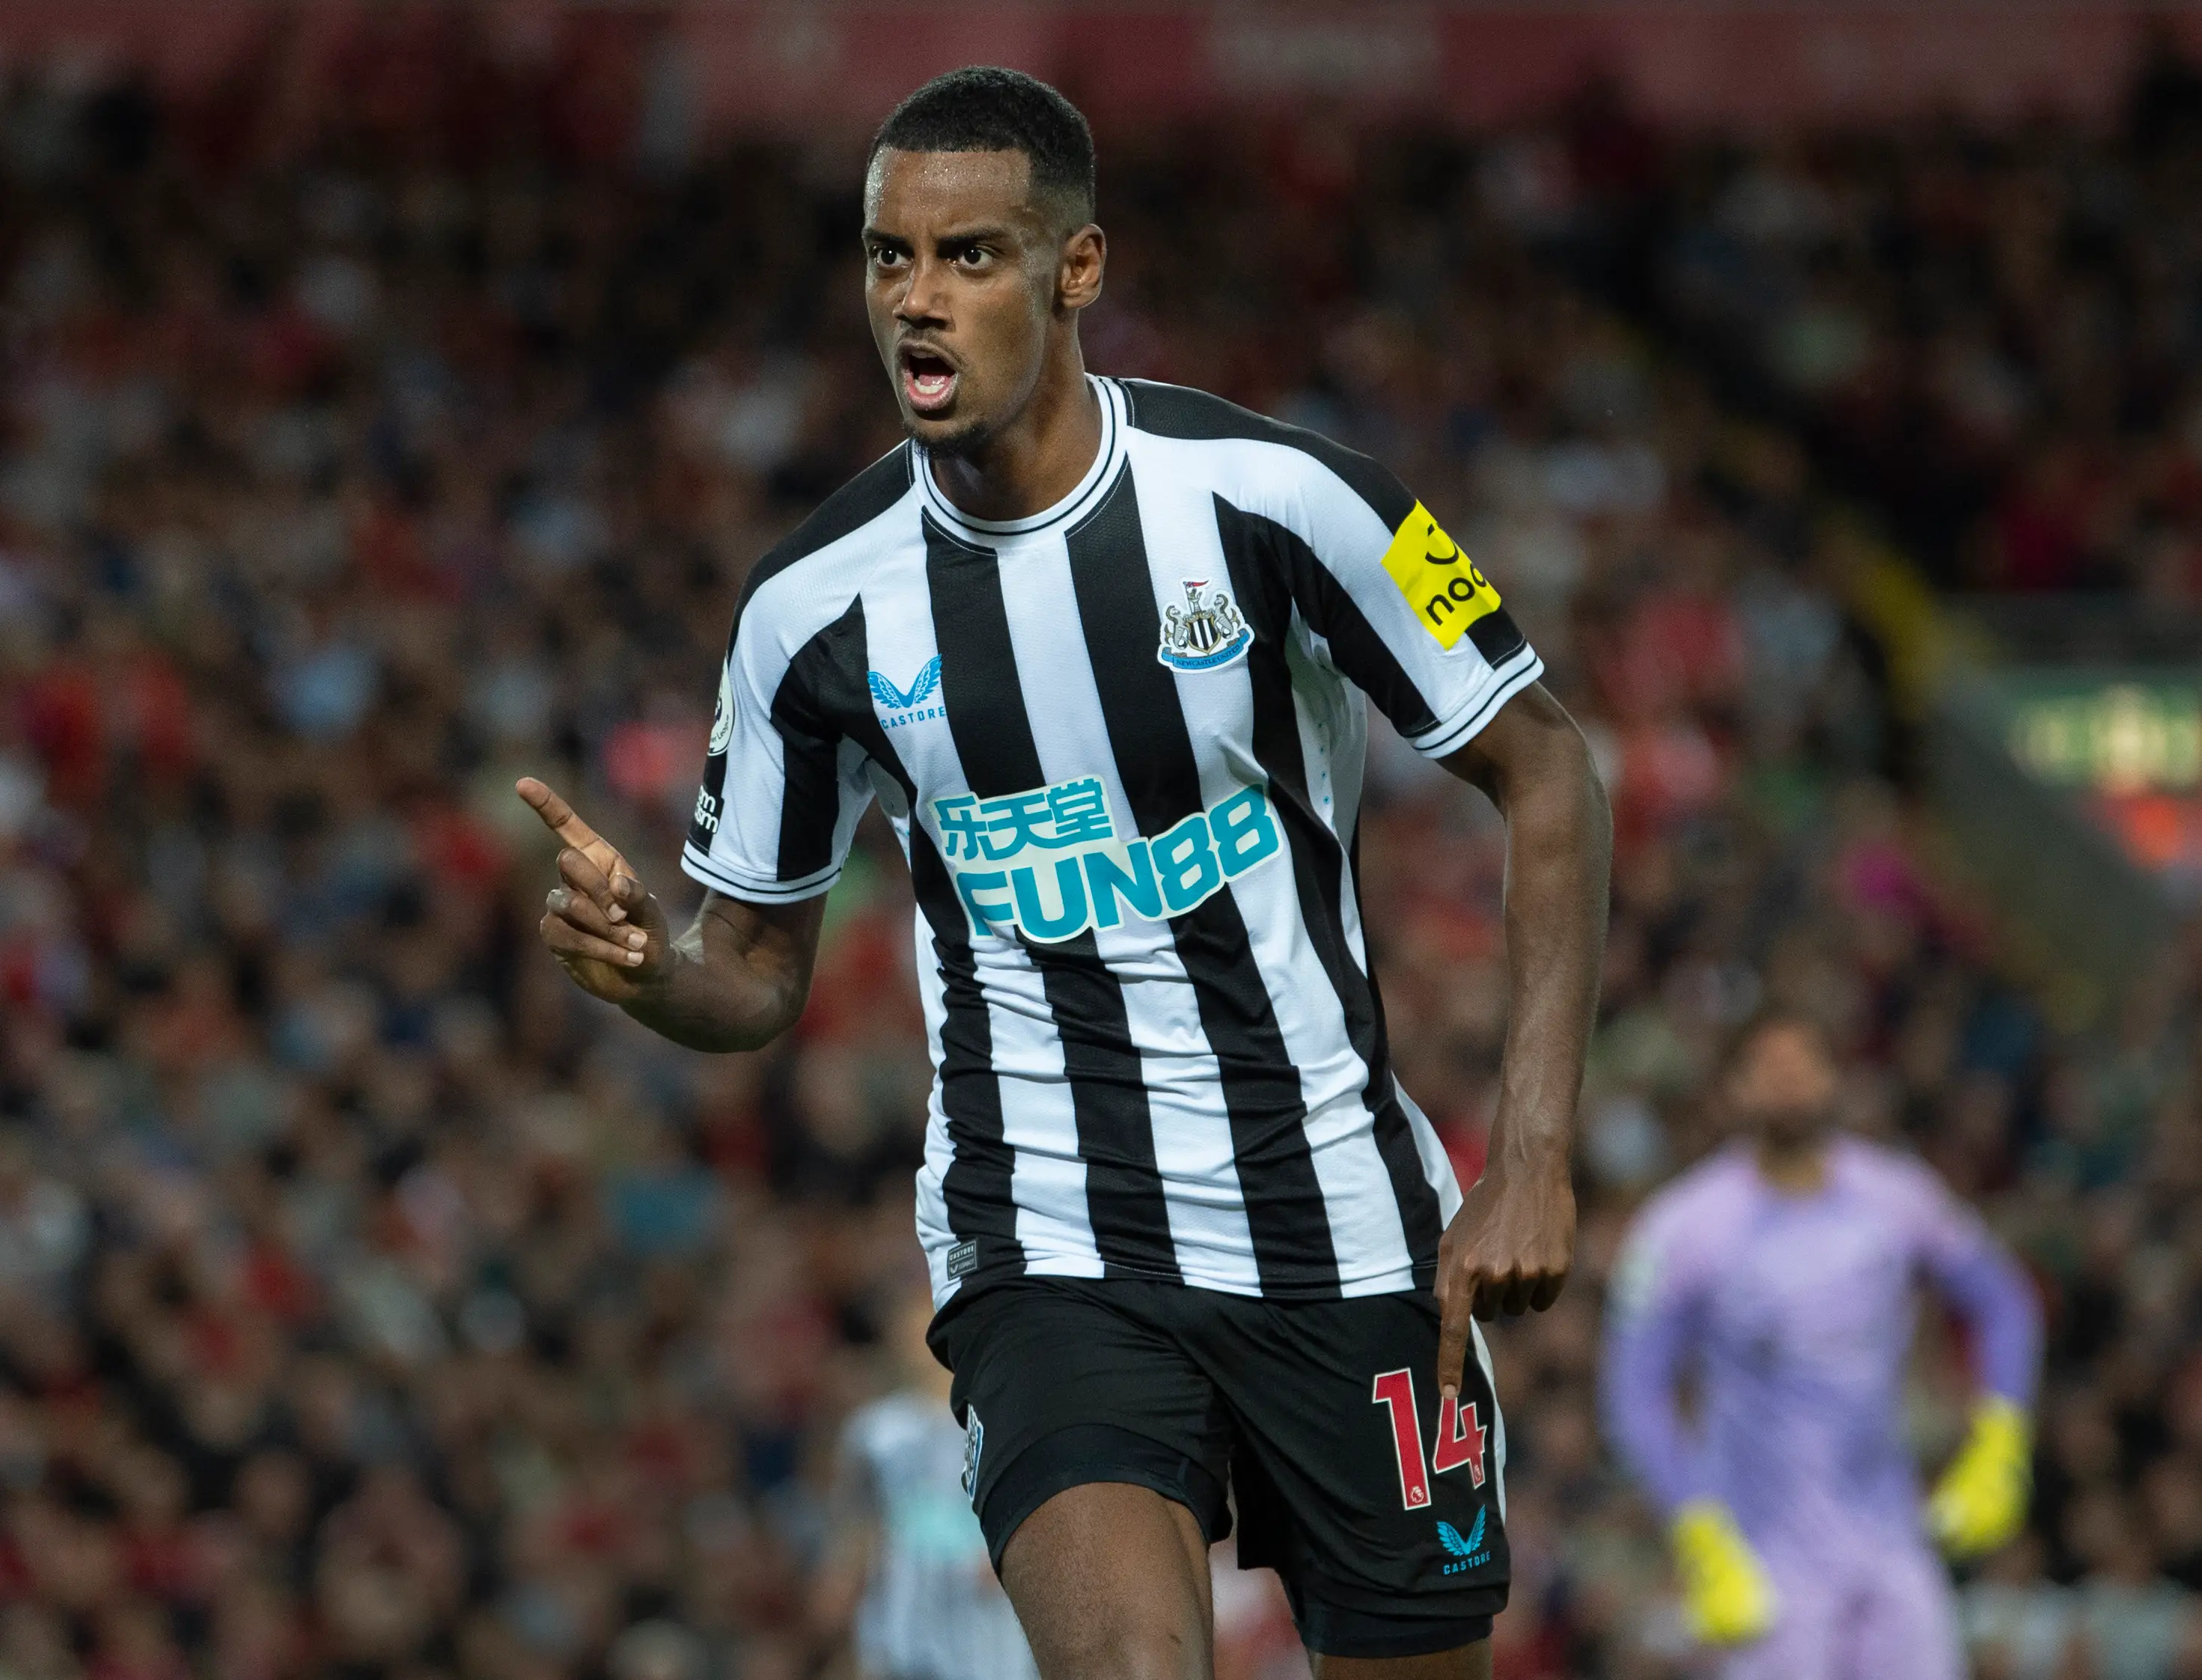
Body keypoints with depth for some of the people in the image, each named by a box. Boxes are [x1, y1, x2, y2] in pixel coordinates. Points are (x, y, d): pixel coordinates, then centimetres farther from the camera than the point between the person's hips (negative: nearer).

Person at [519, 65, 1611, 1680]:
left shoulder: (1270, 493, -10)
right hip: (1049, 1248, 0)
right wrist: (643, 959, -15)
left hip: (1342, 1223, 0)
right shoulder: (816, 607, -3)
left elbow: (1545, 774, -1)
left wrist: (1532, 1155, -9)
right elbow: (759, 972, 10)